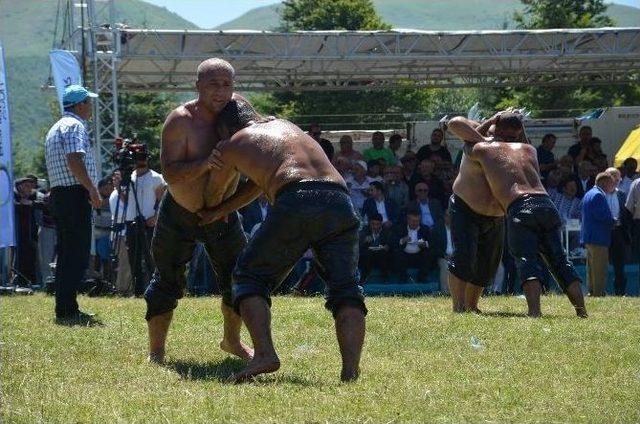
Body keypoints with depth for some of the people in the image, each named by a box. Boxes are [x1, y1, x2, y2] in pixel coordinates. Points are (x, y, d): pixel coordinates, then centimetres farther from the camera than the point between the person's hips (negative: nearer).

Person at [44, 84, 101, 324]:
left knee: (67, 254, 13)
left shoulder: (57, 128, 23)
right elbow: (75, 160, -21)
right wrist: (92, 190, -20)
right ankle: (67, 311, -15)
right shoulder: (75, 126, -9)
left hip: (58, 194, 10)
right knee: (77, 254, -11)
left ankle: (65, 309, 14)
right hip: (75, 194, -10)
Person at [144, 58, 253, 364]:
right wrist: (204, 164, -45)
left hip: (221, 212, 5)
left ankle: (231, 340, 30)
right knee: (168, 281, -2)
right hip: (179, 213, -5)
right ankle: (156, 351, 7)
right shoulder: (180, 120, -24)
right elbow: (170, 173, -31)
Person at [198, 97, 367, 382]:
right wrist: (220, 211, 57)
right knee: (345, 287, 6)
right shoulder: (282, 125, 38)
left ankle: (265, 354, -10)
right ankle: (351, 368, -15)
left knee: (250, 276, 11)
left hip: (297, 203, -4)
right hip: (340, 203, 4)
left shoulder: (231, 146, 23)